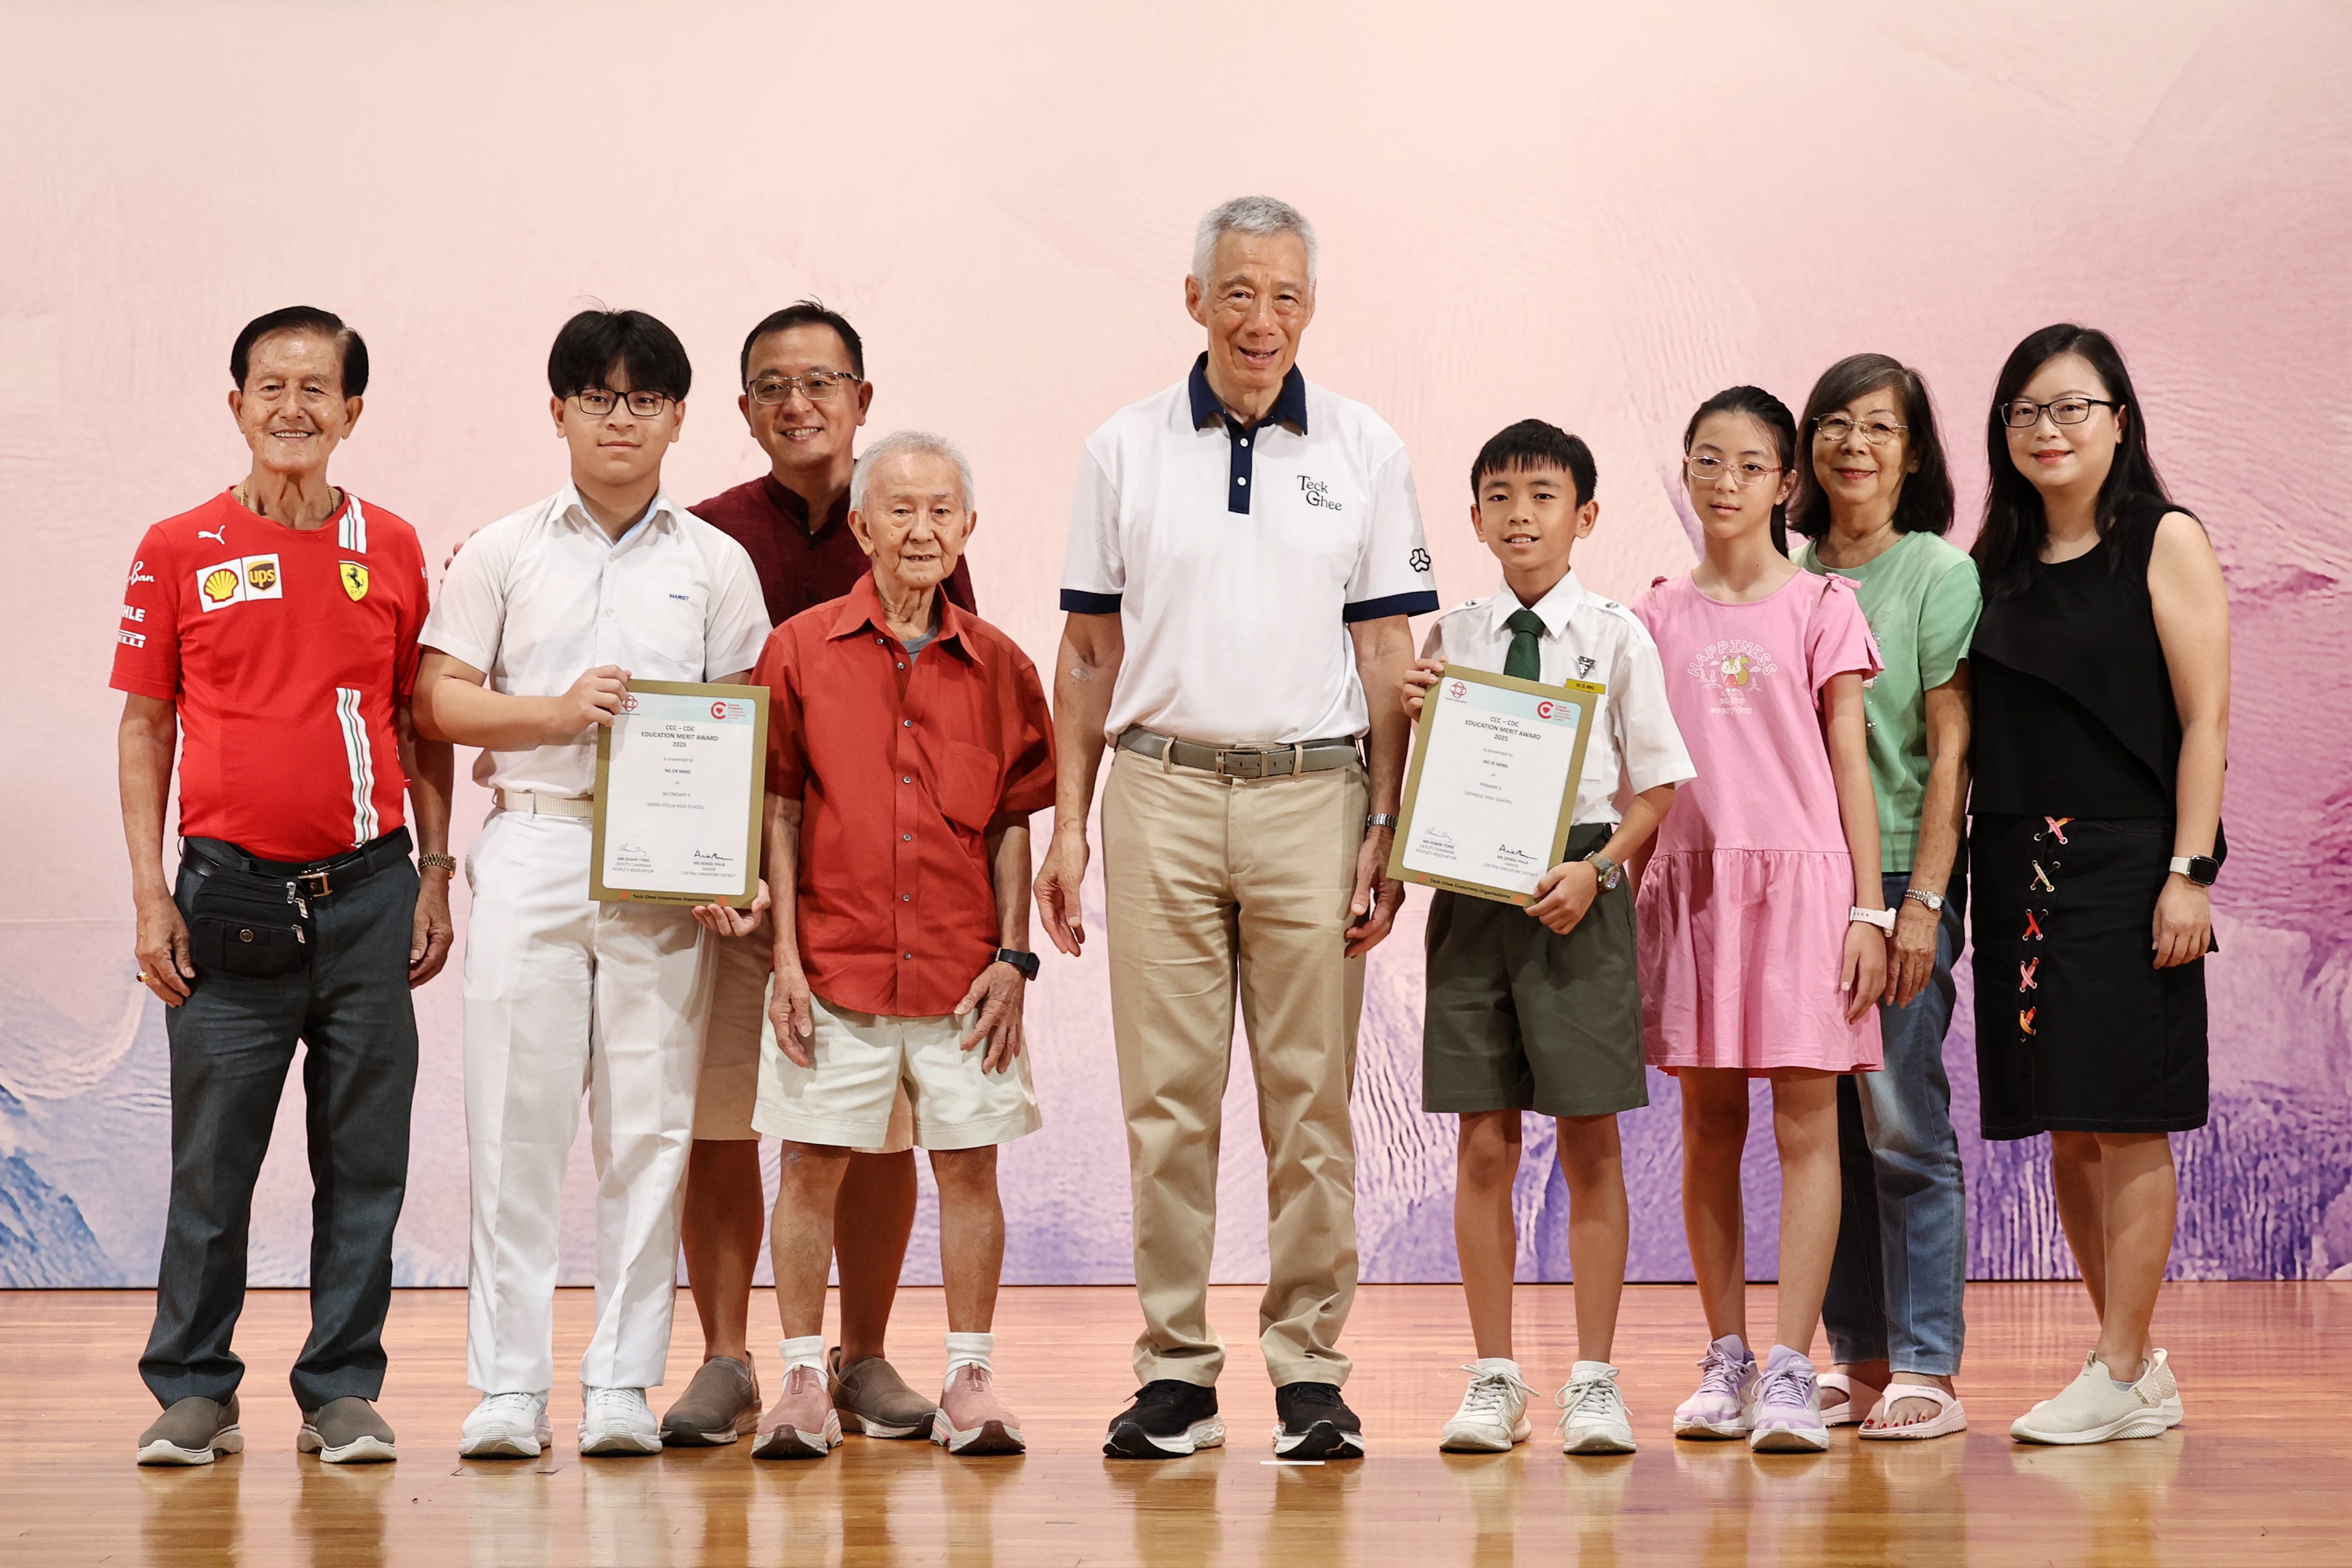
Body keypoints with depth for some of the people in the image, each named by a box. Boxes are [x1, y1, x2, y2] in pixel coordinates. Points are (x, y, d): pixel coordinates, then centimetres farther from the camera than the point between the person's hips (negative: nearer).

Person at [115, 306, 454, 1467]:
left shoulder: (392, 550, 6)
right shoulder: (179, 552, 2)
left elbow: (422, 725, 11)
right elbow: (145, 728, 5)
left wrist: (436, 876, 6)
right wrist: (151, 893, -2)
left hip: (366, 892, 1)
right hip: (232, 893, -1)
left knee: (363, 1162, 5)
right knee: (211, 1160, 3)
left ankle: (343, 1393, 14)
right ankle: (192, 1392, 13)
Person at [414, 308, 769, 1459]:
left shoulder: (715, 564, 10)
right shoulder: (503, 552, 10)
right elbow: (442, 701, 5)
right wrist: (559, 712, -11)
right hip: (530, 842, 0)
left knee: (650, 1121, 0)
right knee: (515, 1117, -3)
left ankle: (622, 1383, 6)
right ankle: (507, 1386, 2)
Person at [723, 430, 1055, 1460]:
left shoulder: (998, 667, 5)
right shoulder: (801, 651, 1)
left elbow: (1014, 824, 8)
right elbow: (779, 811, 2)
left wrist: (1013, 957, 1)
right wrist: (786, 957, -4)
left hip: (962, 972, 1)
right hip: (835, 964, -1)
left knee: (969, 1165, 5)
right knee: (811, 1166, 2)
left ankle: (970, 1381, 14)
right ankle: (802, 1383, 11)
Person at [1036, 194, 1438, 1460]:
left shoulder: (1363, 452, 6)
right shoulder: (1124, 450, 8)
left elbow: (1389, 655, 6)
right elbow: (1090, 651, 10)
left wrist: (1386, 831, -1)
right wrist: (1066, 826, 5)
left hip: (1311, 796, 0)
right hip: (1161, 793, 1)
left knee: (1310, 1097, 1)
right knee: (1167, 1098, 1)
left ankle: (1309, 1368, 8)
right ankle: (1174, 1370, 8)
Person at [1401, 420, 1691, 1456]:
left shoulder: (1616, 636, 1)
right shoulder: (1451, 640, 8)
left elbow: (1657, 783, 1)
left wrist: (1597, 870, -12)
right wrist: (1414, 713, -5)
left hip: (1575, 892, -2)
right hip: (1471, 890, 2)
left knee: (1590, 1142, 1)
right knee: (1484, 1146, 4)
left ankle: (1593, 1380, 8)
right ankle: (1493, 1380, 13)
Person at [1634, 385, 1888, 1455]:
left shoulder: (1820, 607, 3)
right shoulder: (1659, 616, 10)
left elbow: (1849, 762, 2)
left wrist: (1869, 908, -4)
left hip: (1801, 876, -3)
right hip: (1691, 881, 3)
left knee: (1806, 1125, -6)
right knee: (1709, 1126, 6)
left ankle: (1789, 1370, -8)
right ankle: (1725, 1360, 13)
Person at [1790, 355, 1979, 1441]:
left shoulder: (1940, 575, -2)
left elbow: (1951, 749, -6)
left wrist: (1922, 901, -12)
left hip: (1899, 876, -5)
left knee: (1903, 1123, -6)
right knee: (1827, 1129, 6)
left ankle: (1927, 1369, -1)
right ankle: (1857, 1360, 13)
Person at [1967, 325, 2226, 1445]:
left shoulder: (2165, 543, -2)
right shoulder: (1997, 566, 14)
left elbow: (2205, 718, -7)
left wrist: (2188, 872, -15)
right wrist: (1950, 880, 6)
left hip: (2124, 863, -6)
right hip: (2018, 868, 6)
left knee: (2124, 1119, -6)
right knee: (2066, 1130, 7)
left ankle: (2121, 1374, -2)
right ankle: (2137, 1365, 15)